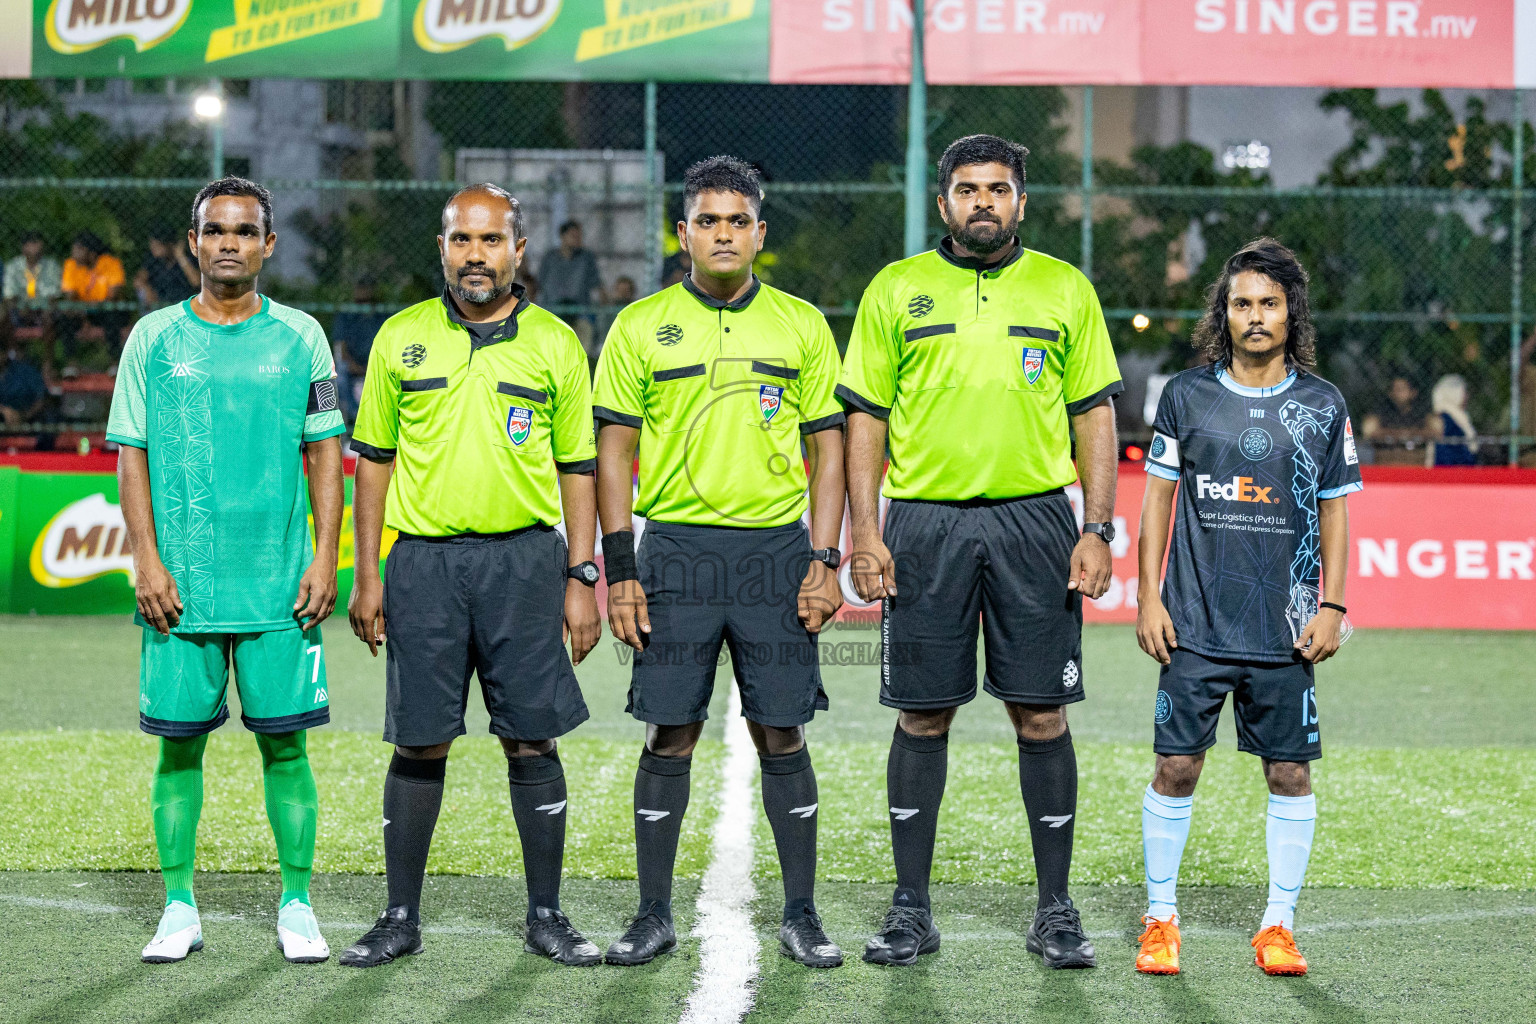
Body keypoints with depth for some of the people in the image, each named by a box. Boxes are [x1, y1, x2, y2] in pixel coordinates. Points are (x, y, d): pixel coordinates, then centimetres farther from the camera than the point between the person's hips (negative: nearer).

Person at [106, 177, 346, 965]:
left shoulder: (299, 338, 6)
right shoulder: (155, 338, 6)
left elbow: (326, 452, 7)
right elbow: (131, 455, 5)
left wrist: (325, 560, -2)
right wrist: (147, 562, -5)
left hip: (279, 587, 0)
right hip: (180, 588, 0)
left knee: (284, 744, 1)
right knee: (178, 743, 3)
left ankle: (296, 906, 10)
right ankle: (179, 909, 12)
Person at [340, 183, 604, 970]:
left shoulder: (555, 345, 6)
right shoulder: (401, 339, 7)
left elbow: (577, 468, 8)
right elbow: (373, 459, 10)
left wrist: (581, 578, 2)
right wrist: (365, 575, 5)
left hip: (523, 559, 0)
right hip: (424, 560, 0)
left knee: (532, 740, 1)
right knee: (418, 743, 2)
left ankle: (546, 915, 10)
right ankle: (401, 918, 11)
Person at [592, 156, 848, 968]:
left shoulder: (801, 326, 7)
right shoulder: (641, 326, 5)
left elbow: (828, 447, 8)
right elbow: (613, 450, 5)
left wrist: (825, 562, -1)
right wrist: (619, 570, -2)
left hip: (776, 550, 0)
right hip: (676, 549, 0)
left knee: (781, 733, 2)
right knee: (670, 733, 1)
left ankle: (801, 915, 10)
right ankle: (654, 916, 10)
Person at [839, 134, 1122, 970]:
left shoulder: (1065, 290, 8)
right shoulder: (895, 290, 7)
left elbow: (1095, 414, 8)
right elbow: (865, 418, 7)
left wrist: (1098, 531, -1)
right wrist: (864, 534, -3)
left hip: (1034, 518, 0)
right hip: (925, 522, 0)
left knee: (1042, 716, 0)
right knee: (922, 718, 3)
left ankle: (1055, 910, 9)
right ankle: (910, 908, 12)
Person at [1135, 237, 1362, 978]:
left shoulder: (1322, 405, 5)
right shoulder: (1187, 395, 4)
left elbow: (1335, 510, 9)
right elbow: (1158, 497, 8)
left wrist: (1333, 605, 1)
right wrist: (1148, 597, 1)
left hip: (1286, 630, 1)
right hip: (1196, 623, -1)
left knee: (1289, 772, 3)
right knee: (1176, 768, -1)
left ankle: (1279, 925, 13)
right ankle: (1160, 918, 11)